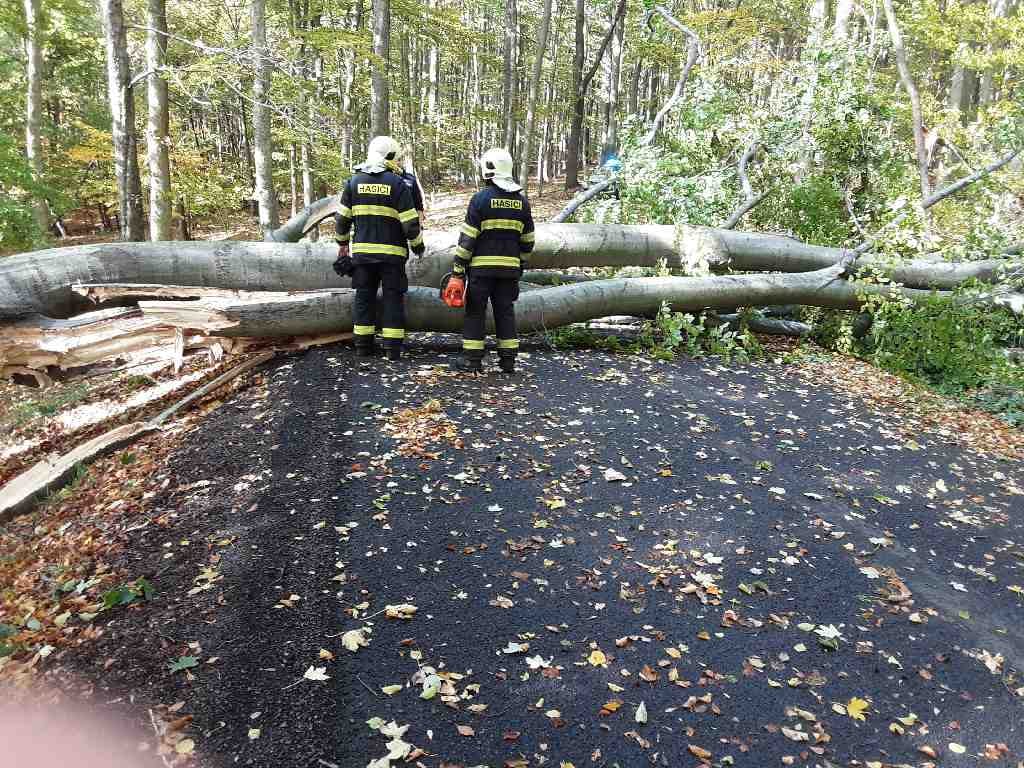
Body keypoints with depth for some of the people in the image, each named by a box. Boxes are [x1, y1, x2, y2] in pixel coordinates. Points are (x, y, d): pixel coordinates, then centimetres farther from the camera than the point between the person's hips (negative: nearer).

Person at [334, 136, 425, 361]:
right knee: (393, 298, 4)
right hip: (392, 252, -3)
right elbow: (410, 222, -10)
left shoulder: (354, 181, 4)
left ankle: (363, 345, 15)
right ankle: (393, 347, 5)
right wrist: (417, 245, 5)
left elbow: (342, 218, 8)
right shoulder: (397, 183, -8)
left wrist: (343, 243, 22)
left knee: (364, 296, 12)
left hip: (362, 250, 3)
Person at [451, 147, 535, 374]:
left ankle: (472, 358, 4)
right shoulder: (521, 200, 8)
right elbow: (527, 239, 13)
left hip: (481, 266, -4)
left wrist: (458, 265, -5)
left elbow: (468, 236, -9)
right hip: (510, 266, 4)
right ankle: (508, 359, 13)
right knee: (505, 311, 11)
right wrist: (522, 264, 24)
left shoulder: (481, 198, -8)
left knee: (475, 311, 3)